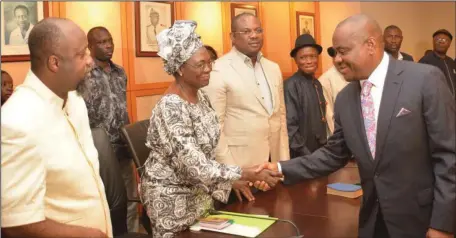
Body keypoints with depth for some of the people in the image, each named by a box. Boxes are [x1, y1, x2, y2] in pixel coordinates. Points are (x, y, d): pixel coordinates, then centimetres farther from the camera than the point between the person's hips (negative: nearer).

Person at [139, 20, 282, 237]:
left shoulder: (200, 97, 0)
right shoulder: (170, 107, -26)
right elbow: (195, 166, -30)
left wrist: (231, 180, 4)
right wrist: (246, 175, -31)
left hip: (200, 190, 8)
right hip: (173, 196, -8)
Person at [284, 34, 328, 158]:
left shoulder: (317, 84, 7)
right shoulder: (291, 85, -16)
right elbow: (290, 126, -18)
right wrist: (306, 155, -17)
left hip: (320, 151, 7)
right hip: (302, 156, -7)